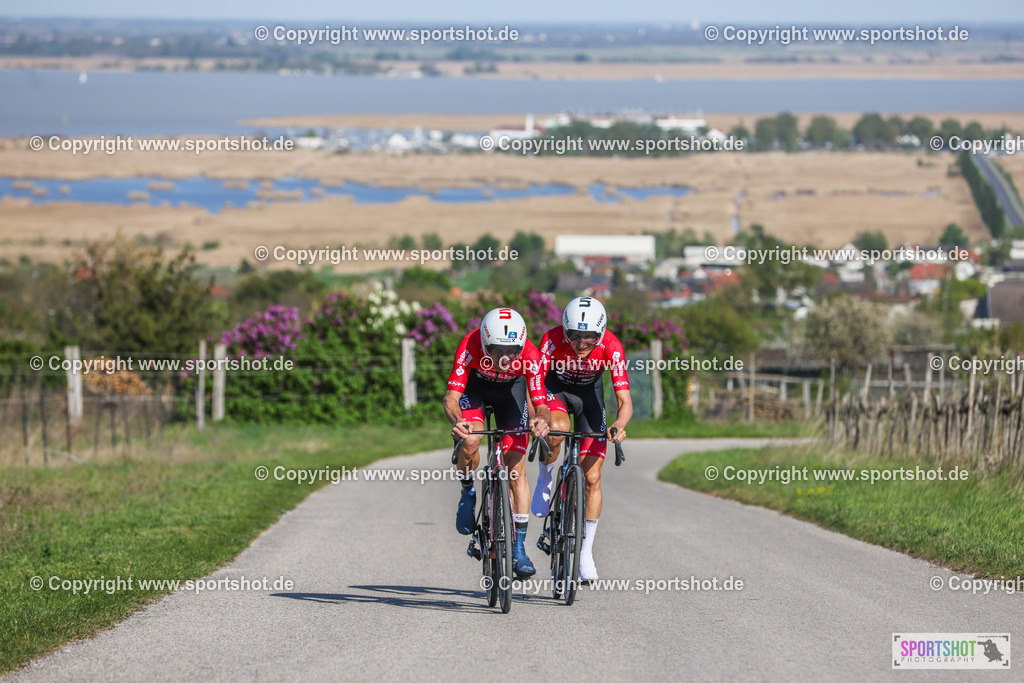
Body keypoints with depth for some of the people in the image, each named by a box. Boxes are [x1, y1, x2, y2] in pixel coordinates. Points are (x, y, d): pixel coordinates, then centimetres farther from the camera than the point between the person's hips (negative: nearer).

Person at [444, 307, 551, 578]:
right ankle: (468, 493, 3)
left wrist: (541, 420, -59)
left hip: (511, 389, 1)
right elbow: (451, 397, -40)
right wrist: (457, 421, -61)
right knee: (470, 440, -29)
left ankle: (519, 548, -4)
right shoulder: (470, 346, -38)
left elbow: (541, 406, -35)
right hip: (475, 385, -1)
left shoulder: (530, 356, -36)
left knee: (516, 464, -10)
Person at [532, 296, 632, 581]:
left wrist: (619, 425, -54)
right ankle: (545, 479, -6)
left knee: (592, 479, -5)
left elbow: (625, 402, -33)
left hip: (589, 393, 1)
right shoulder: (553, 340, -33)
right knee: (558, 429, -37)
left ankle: (586, 551, 8)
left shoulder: (611, 347, -31)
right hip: (556, 389, -1)